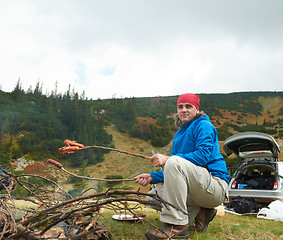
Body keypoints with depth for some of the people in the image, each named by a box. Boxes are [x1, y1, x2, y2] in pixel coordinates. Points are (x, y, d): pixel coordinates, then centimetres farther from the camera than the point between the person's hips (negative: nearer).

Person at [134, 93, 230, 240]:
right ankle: (200, 213, 1)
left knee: (174, 162, -31)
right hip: (197, 190, 9)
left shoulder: (204, 126, -4)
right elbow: (173, 173, 16)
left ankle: (176, 225, -25)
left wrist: (167, 159, -27)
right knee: (154, 196, -1)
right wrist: (152, 177, 0)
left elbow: (203, 155, -22)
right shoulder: (179, 134, 19)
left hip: (216, 186, -8)